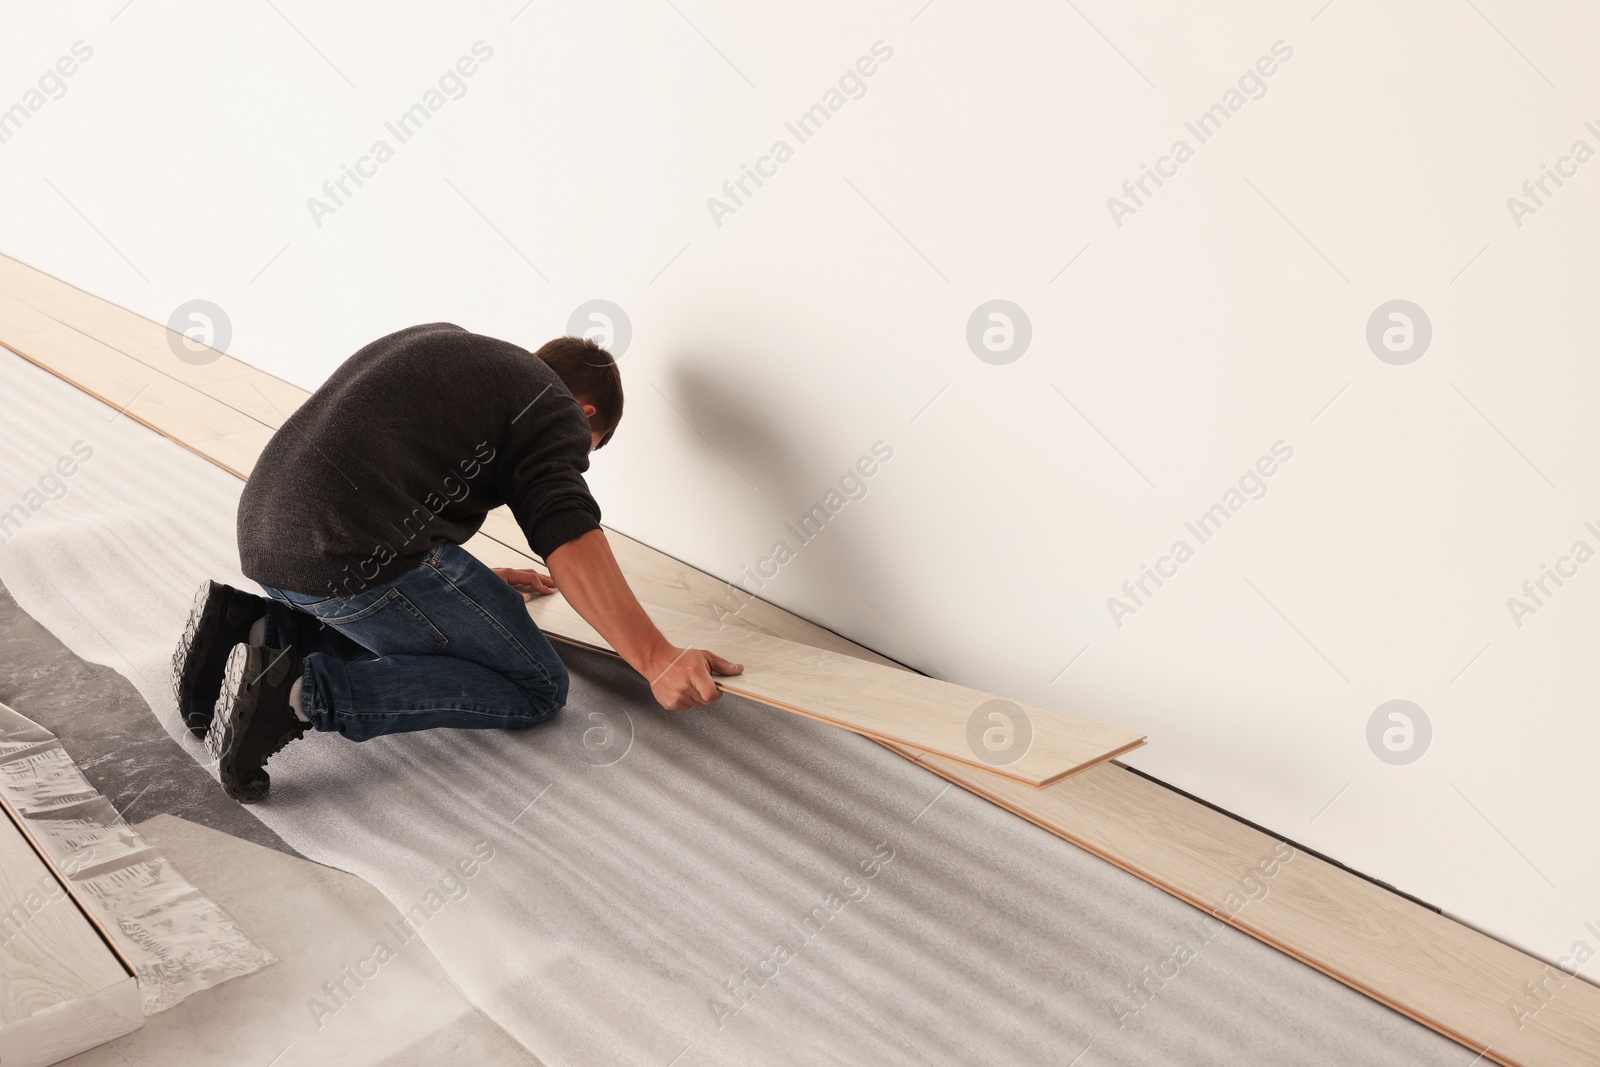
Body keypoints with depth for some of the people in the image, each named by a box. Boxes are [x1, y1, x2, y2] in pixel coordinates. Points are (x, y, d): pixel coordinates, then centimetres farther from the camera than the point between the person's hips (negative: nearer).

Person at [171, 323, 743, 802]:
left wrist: (469, 584, 39)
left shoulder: (446, 345, 27)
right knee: (537, 687, 2)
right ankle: (303, 692, -11)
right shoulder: (552, 408, 2)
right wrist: (658, 659, -16)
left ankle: (250, 623, 12)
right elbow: (570, 543, -14)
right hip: (356, 559, -9)